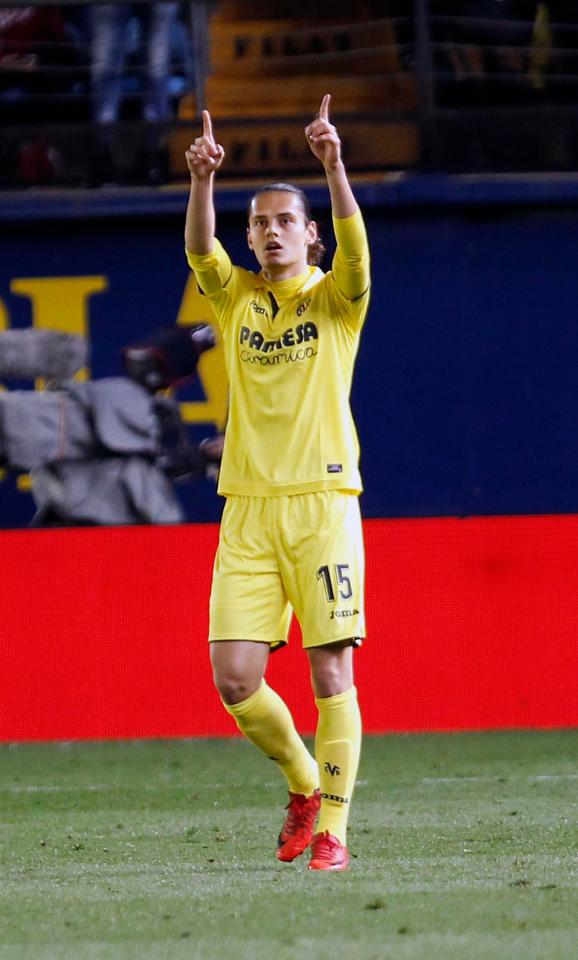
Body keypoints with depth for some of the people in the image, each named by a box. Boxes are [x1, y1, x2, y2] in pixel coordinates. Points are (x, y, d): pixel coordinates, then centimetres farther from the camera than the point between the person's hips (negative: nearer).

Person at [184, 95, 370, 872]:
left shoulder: (333, 300, 5)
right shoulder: (235, 298, 12)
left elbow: (355, 248, -15)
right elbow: (200, 249, -7)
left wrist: (334, 166, -31)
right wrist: (202, 180, -26)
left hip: (323, 502, -3)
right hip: (248, 510, 3)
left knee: (331, 672, -7)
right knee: (234, 677, -5)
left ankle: (332, 828, 0)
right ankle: (303, 783, 20)